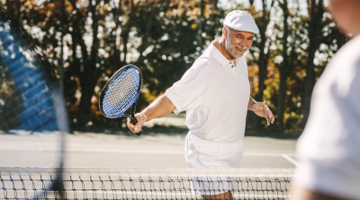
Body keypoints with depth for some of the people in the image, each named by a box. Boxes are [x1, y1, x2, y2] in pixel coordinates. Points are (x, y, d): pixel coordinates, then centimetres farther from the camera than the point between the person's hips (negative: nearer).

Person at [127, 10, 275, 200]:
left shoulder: (239, 59, 3)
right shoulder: (204, 69, -25)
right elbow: (170, 100, -28)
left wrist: (253, 105, 1)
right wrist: (144, 115, -45)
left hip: (232, 154, 8)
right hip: (208, 155, -8)